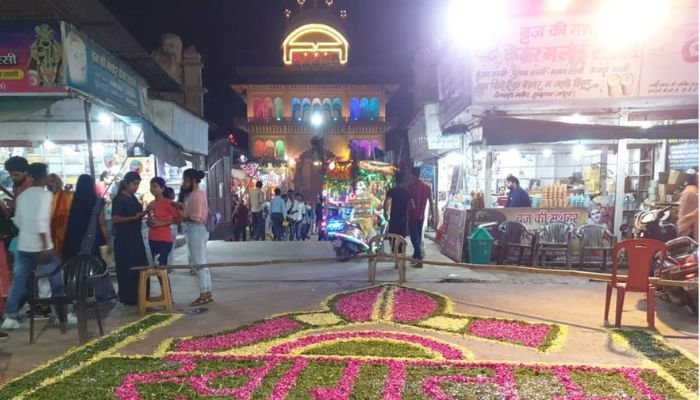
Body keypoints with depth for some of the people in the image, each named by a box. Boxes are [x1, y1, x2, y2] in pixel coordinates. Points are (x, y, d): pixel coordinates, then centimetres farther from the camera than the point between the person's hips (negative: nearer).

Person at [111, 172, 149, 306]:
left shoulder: (133, 198, 14)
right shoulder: (118, 199, -10)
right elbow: (115, 219, -17)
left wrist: (144, 212, 5)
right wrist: (134, 217, -25)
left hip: (136, 237, 8)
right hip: (124, 239, -8)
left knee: (141, 267, 9)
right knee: (127, 269, -2)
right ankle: (128, 298, 7)